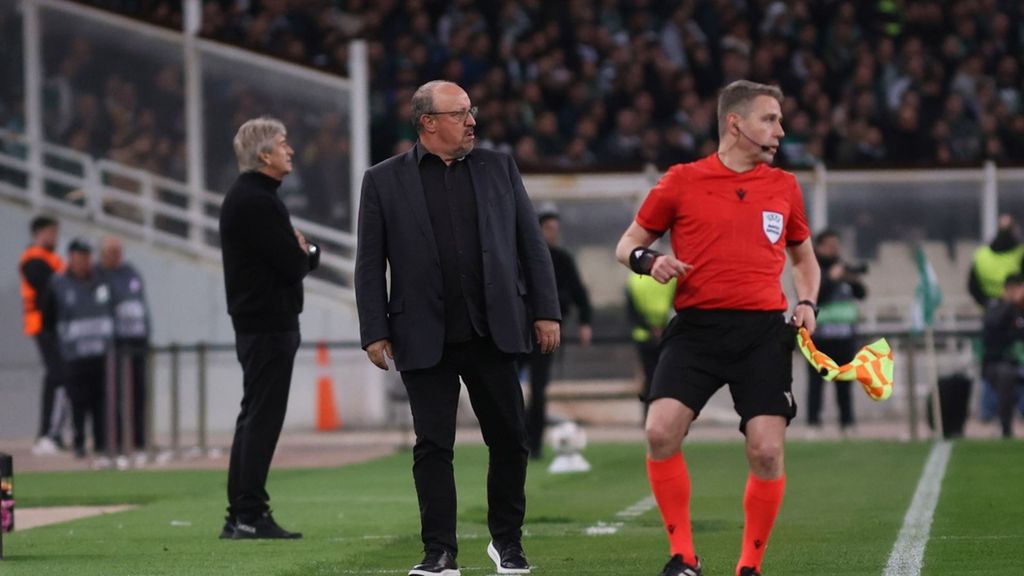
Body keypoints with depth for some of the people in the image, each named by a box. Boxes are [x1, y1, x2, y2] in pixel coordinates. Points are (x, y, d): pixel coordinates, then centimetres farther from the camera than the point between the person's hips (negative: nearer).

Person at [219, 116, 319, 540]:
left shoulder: (246, 197, 18)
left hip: (258, 325, 11)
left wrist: (302, 252, 1)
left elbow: (290, 257, 20)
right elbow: (294, 266, -18)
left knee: (255, 418, 12)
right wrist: (309, 253, 1)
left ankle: (240, 516, 15)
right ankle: (249, 516, -10)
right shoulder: (257, 202, -16)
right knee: (262, 418, -10)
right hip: (269, 326, -11)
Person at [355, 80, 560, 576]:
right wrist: (374, 332, -4)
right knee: (433, 446, 0)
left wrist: (546, 311, 3)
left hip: (493, 332, 2)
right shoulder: (384, 181, 2)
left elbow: (532, 245, 9)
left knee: (510, 441, 4)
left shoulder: (498, 167, 9)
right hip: (425, 339, -2)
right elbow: (370, 265, 2)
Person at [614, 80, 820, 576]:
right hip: (696, 328, -2)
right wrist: (648, 261, -9)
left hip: (763, 331, 2)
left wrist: (806, 303, 8)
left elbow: (803, 258, 27)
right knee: (661, 431, -19)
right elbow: (628, 244, 13)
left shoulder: (784, 187, 13)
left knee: (767, 450, -10)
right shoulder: (682, 182, 4)